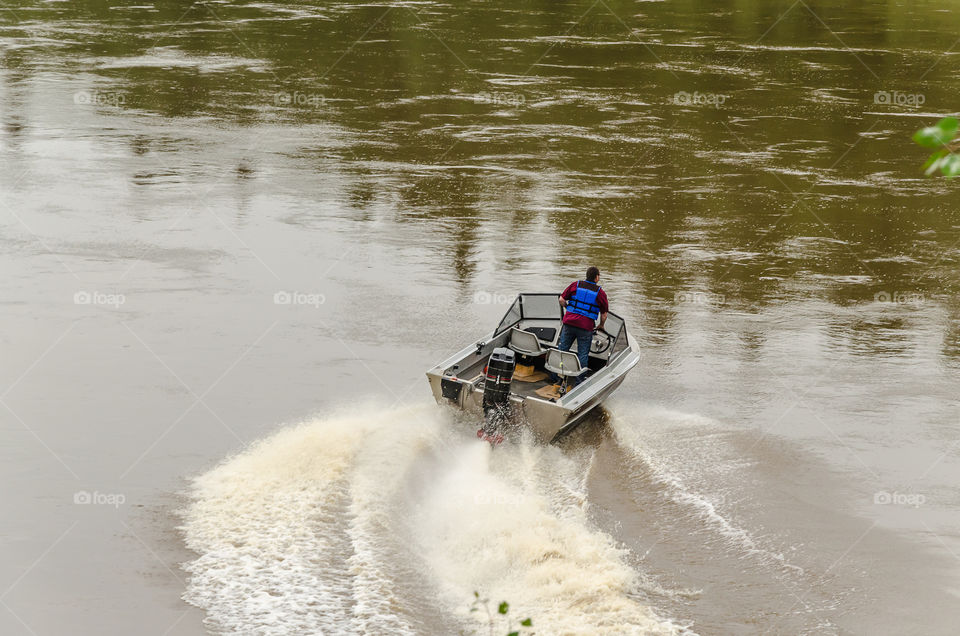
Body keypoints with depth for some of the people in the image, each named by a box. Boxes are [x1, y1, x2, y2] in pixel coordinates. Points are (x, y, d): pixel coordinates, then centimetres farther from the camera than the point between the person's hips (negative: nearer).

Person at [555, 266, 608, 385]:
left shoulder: (575, 285, 3)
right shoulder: (600, 293, -2)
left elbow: (561, 300, 4)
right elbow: (604, 314, 4)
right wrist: (601, 325, 23)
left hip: (569, 322, 2)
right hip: (586, 327, -2)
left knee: (562, 348, 16)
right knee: (583, 354, 6)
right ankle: (579, 381, 9)